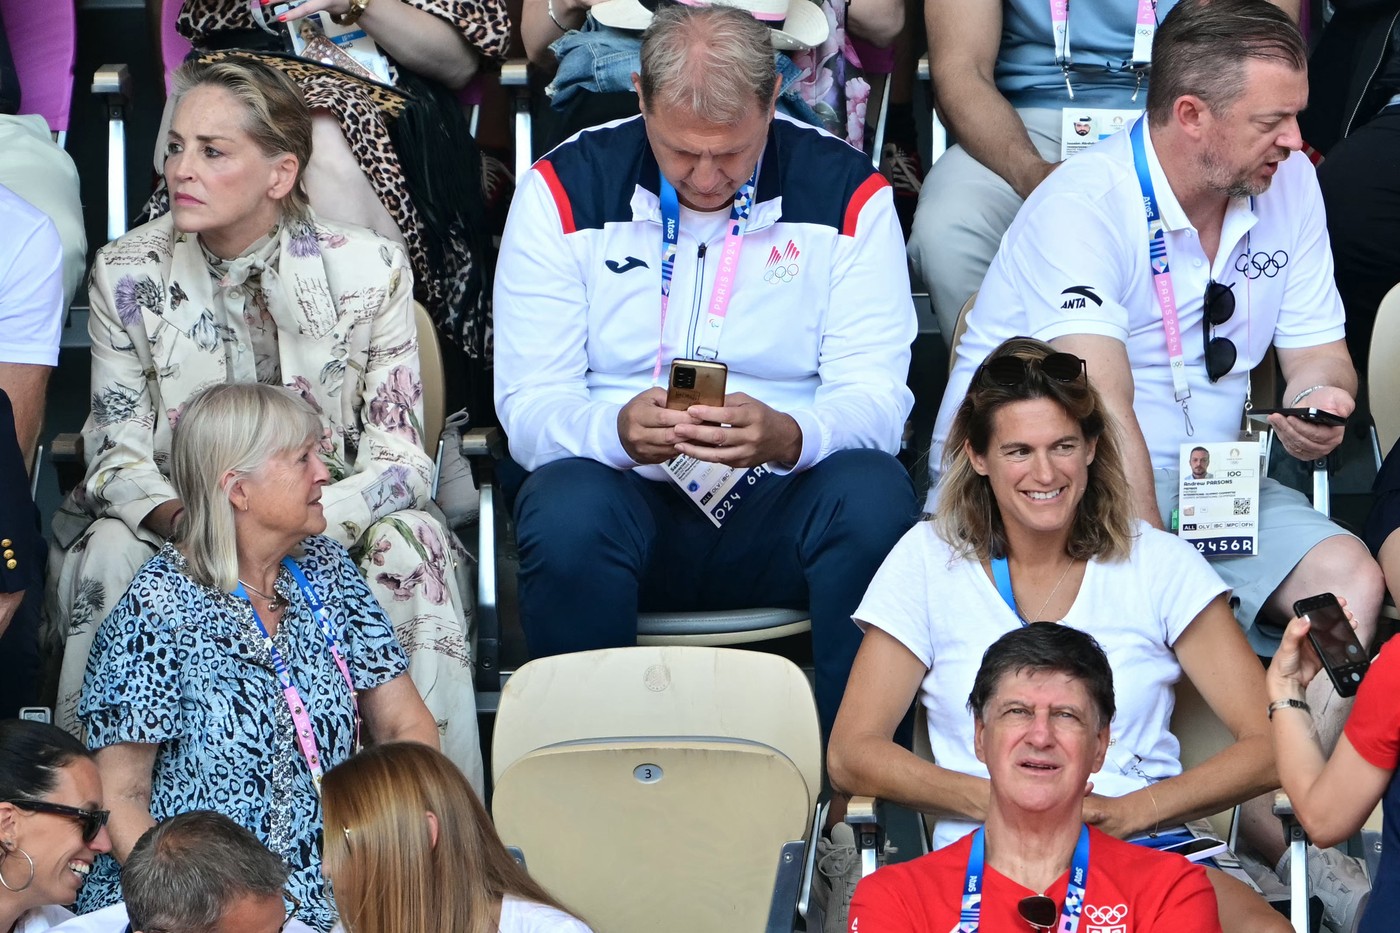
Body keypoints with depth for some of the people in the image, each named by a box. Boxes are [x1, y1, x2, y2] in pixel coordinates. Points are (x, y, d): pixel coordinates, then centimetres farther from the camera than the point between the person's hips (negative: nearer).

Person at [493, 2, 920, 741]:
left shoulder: (847, 193, 0)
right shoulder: (565, 189, -1)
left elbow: (875, 399, -6)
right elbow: (528, 406, -5)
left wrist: (788, 436, -30)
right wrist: (617, 429, -29)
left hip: (779, 508, 1)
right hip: (625, 497, -1)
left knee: (875, 497, -32)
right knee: (566, 511, -35)